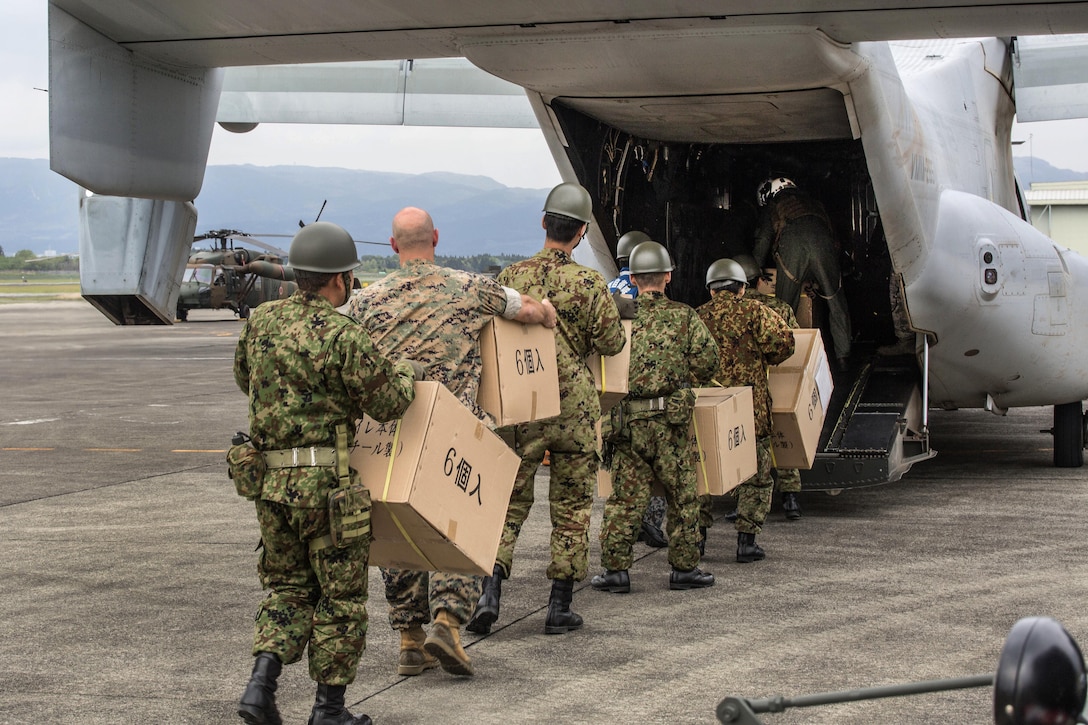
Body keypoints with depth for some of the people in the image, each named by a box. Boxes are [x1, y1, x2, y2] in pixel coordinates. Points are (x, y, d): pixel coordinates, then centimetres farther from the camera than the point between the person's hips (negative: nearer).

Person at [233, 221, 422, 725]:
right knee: (341, 595, 8)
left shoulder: (261, 321, 5)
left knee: (288, 588, 20)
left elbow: (244, 377, 23)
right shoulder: (342, 336, -14)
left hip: (269, 478, 6)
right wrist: (408, 374, 12)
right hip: (327, 481, -6)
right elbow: (388, 404, -8)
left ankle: (261, 684, 3)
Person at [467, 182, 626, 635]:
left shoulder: (510, 277, 0)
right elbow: (611, 343, -4)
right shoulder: (588, 284, -9)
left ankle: (490, 590, -4)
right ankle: (559, 607, 12)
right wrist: (611, 309, 13)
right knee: (571, 507, 9)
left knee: (510, 500, 11)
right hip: (573, 410, -2)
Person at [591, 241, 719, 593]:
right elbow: (707, 364, -5)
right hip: (672, 420, -2)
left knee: (624, 498, 7)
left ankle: (615, 568, 8)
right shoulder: (684, 317, -2)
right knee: (682, 497, 10)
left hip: (626, 422, 2)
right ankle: (684, 567, 16)